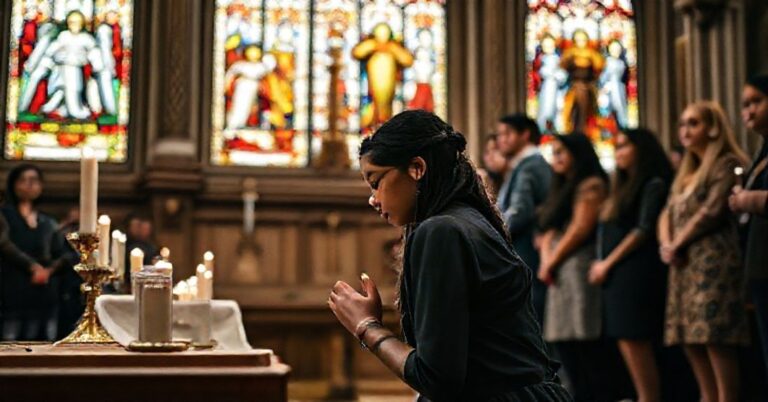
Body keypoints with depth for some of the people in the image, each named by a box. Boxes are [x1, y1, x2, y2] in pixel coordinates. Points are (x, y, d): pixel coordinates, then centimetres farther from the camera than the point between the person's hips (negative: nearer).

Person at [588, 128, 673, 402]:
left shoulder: (653, 184, -3)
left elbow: (644, 230, -11)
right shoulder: (624, 187, 22)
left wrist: (608, 264, -9)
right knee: (626, 342, 4)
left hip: (637, 272, -9)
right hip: (616, 274, 9)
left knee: (634, 342, -12)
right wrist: (601, 264, 7)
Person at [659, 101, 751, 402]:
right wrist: (666, 245, -1)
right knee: (690, 339, 6)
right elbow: (668, 213, 18)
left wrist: (678, 243, -5)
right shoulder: (686, 173, 23)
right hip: (684, 264, 9)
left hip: (713, 259, -8)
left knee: (715, 338, -13)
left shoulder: (727, 164, -1)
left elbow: (712, 211, -11)